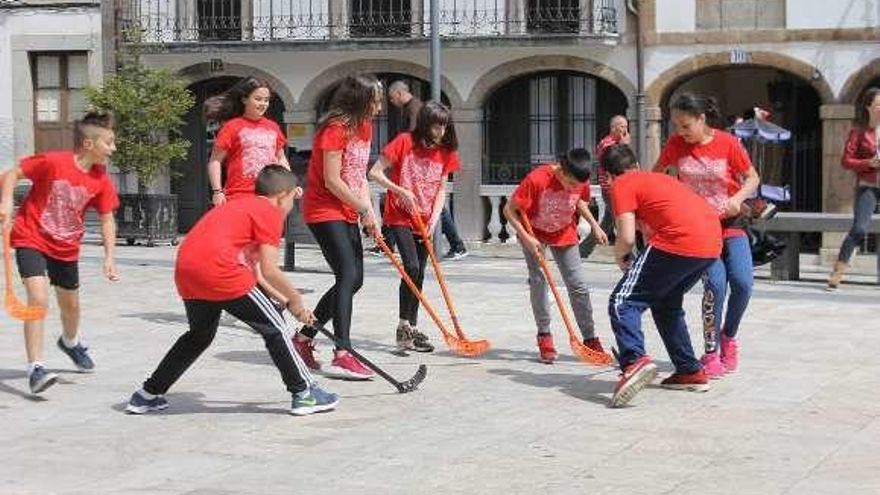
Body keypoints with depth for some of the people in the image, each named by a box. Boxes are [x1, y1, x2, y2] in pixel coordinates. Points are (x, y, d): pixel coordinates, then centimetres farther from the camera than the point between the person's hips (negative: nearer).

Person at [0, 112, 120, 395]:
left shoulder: (101, 181, -9)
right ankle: (35, 369, -18)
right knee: (39, 299, -22)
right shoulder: (52, 162, -23)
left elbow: (107, 219, -2)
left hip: (66, 248, 5)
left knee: (71, 305, 19)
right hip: (32, 240, -5)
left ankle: (70, 342, 53)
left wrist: (110, 256, -12)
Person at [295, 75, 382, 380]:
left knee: (353, 280, 9)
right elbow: (332, 180, -20)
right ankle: (342, 356, -22)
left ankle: (303, 338, 20)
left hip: (347, 214, 9)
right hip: (324, 211, -9)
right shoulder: (336, 128, -17)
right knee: (348, 276, -18)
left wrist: (369, 212, 1)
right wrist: (364, 209, -13)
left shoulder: (365, 127, 11)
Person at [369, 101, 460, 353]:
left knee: (419, 275, 9)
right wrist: (401, 191, -22)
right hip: (400, 217, -5)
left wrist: (434, 219, -9)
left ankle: (412, 328, 20)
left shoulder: (445, 152, 3)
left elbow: (441, 189, 4)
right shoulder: (404, 142, -11)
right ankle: (404, 327, -12)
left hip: (424, 220, 5)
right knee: (412, 268, -18)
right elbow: (375, 172, -11)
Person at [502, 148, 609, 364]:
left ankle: (590, 339, 7)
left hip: (564, 234, 3)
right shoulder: (537, 180, -32)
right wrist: (526, 238, -30)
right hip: (534, 234, -3)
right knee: (538, 281, -11)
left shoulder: (581, 181, -18)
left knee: (579, 285, 0)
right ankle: (544, 336, 2)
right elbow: (509, 210, -25)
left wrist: (595, 226, -3)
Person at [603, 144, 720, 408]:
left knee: (623, 302, -3)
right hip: (712, 244, 8)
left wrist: (620, 257, 16)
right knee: (667, 304, 27)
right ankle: (691, 372, 27)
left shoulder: (622, 185, 8)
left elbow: (627, 238, -1)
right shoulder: (657, 178, 31)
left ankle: (635, 361, -28)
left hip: (679, 242, -8)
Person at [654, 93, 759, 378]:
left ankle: (728, 336, 17)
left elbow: (752, 178, -1)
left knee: (742, 283, -12)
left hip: (730, 224, 0)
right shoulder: (676, 145, -5)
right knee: (715, 283, -17)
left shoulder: (727, 143, -11)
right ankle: (712, 352, -4)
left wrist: (739, 198, -20)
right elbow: (655, 175, 11)